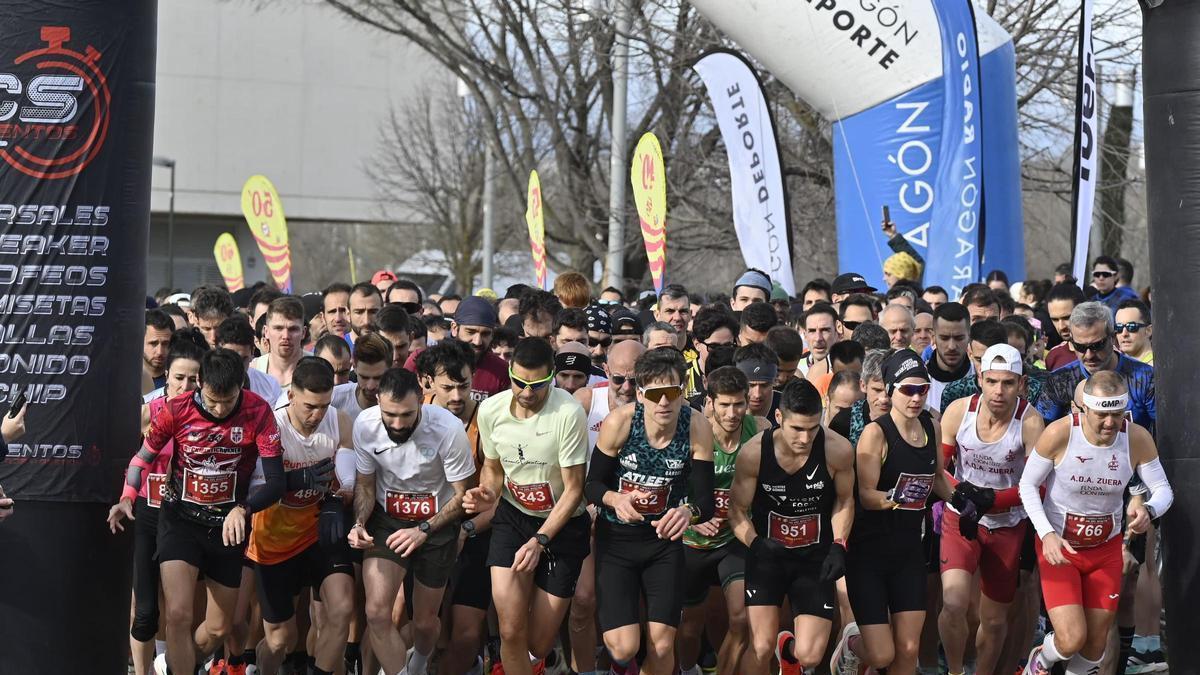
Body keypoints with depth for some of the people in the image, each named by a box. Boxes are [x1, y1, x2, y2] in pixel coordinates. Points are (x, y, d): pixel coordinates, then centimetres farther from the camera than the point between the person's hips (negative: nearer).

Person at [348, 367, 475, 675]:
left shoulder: (448, 428, -27)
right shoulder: (365, 425, -18)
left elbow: (462, 495, -14)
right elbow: (365, 483, -1)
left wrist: (423, 531, -25)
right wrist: (359, 524, -19)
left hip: (437, 522, -1)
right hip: (387, 519, 1)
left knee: (425, 620, 14)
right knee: (377, 612, -19)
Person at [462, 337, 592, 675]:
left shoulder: (568, 413, -23)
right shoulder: (491, 410, -8)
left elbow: (574, 489, -16)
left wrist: (540, 540, -23)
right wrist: (488, 494, -13)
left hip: (563, 522, -2)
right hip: (513, 517, 2)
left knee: (538, 644, 4)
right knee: (511, 630, -16)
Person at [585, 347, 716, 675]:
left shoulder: (697, 427, -16)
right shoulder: (620, 422, -20)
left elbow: (706, 501, -15)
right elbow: (592, 484, -8)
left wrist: (689, 512, -39)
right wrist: (615, 499, -31)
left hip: (664, 538, 2)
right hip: (616, 538, -2)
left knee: (661, 645, -3)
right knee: (625, 646, -11)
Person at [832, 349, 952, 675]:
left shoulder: (932, 428, 5)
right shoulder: (876, 433, -14)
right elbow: (866, 495, -20)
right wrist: (893, 498, -38)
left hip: (909, 550, 5)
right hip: (869, 550, -5)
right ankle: (852, 642, 30)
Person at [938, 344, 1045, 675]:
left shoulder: (1030, 421, -19)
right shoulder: (959, 411, -14)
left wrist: (990, 500, -26)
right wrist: (959, 491, -23)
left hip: (1007, 524, 0)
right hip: (960, 519, 0)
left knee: (994, 619, 12)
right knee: (953, 601, -21)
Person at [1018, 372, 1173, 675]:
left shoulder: (1137, 438, -16)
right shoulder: (1060, 433, -23)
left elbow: (1163, 490, -8)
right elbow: (1028, 485, -11)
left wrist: (1148, 510, -32)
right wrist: (1047, 534, -24)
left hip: (1106, 547, 3)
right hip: (1058, 544, -3)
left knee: (1095, 645, 7)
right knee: (1072, 640, -15)